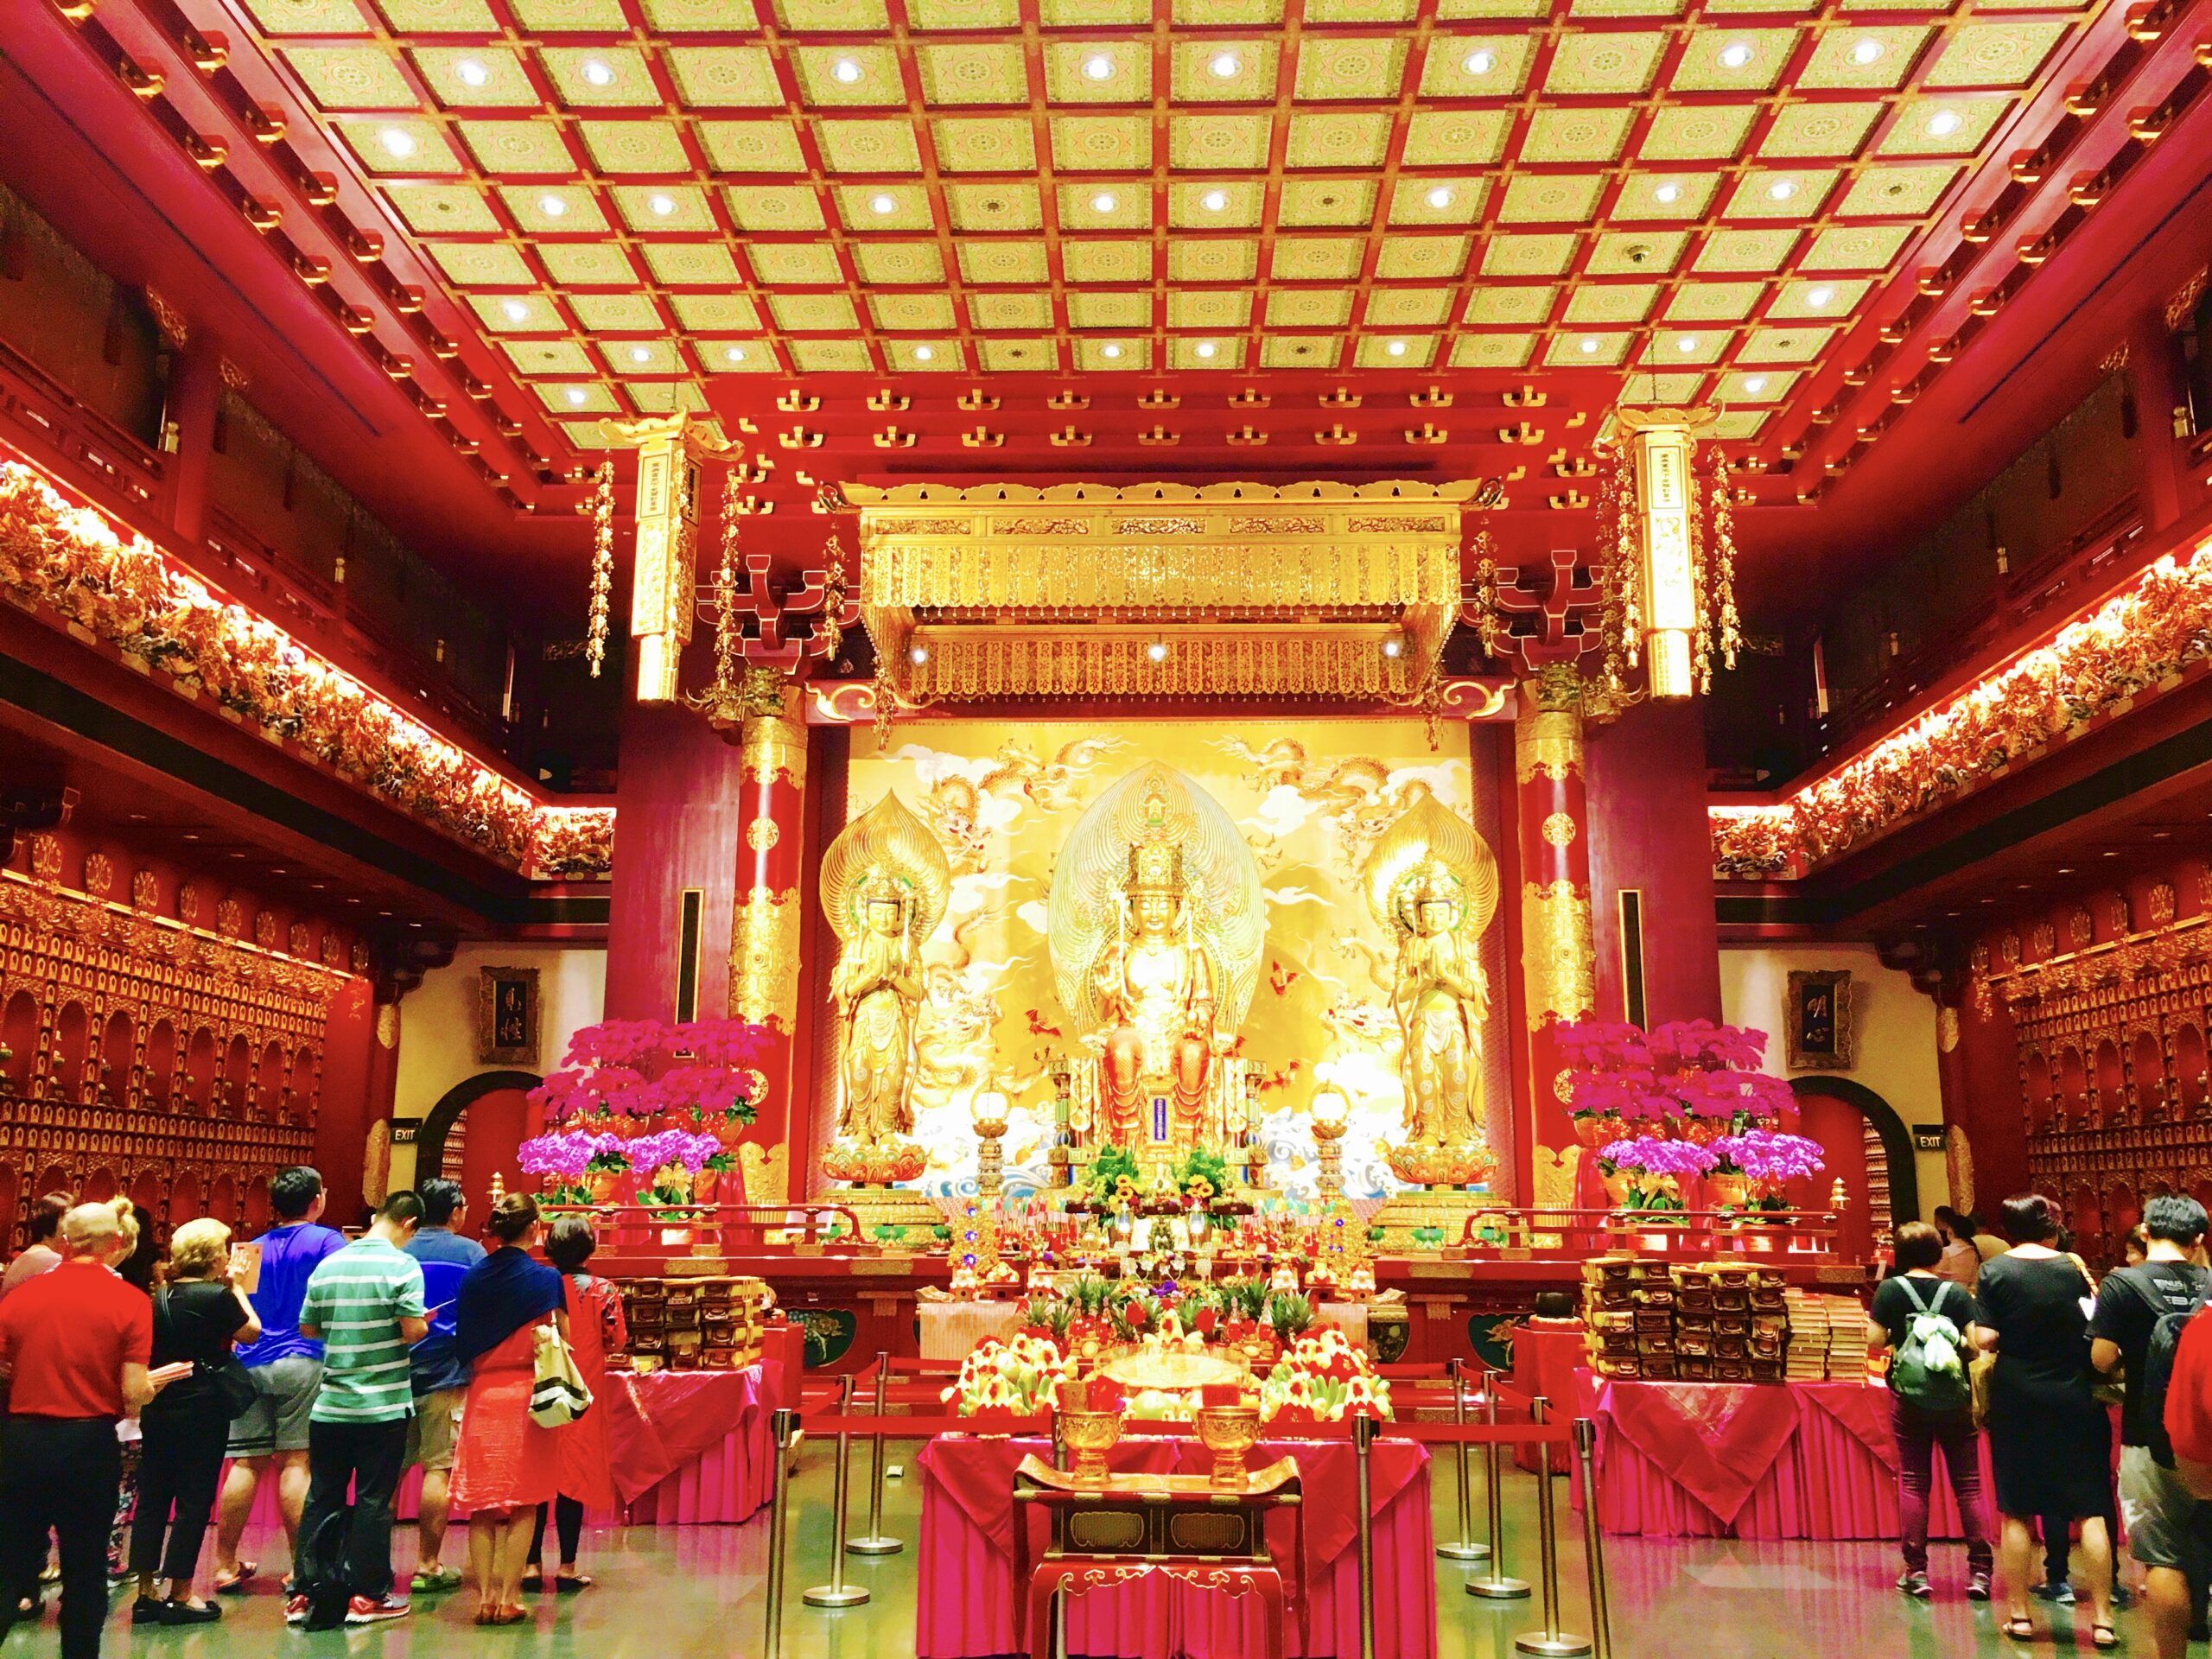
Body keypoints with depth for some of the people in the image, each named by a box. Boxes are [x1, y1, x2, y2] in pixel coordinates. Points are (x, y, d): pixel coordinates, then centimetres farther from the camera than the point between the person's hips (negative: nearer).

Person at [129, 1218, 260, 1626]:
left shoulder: (159, 1297, 5)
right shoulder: (218, 1296, -14)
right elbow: (251, 1332, 1)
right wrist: (236, 1288, 5)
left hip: (158, 1409, 6)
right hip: (202, 1410, -6)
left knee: (152, 1498, 12)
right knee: (194, 1502, 2)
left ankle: (147, 1592, 18)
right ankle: (180, 1596, 7)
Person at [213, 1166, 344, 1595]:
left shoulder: (255, 1248, 16)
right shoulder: (326, 1241, -1)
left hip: (250, 1363, 5)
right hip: (303, 1362, -5)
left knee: (247, 1463, 8)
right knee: (297, 1462, -5)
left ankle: (225, 1563, 12)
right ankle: (301, 1568, -3)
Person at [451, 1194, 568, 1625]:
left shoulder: (473, 1278, 2)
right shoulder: (545, 1278, -8)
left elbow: (463, 1346, 6)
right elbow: (562, 1340, -3)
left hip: (482, 1395, 3)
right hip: (527, 1394, -3)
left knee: (482, 1502, 9)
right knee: (523, 1503, 5)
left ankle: (485, 1596, 9)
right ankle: (509, 1597, 4)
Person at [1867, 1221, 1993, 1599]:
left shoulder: (1890, 1289, -2)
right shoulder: (1957, 1292, 0)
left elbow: (1875, 1340, -7)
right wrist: (1956, 1344, 12)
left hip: (1908, 1396, -1)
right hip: (1955, 1397, 1)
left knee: (1913, 1480, 5)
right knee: (1968, 1483, 7)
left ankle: (1916, 1570, 5)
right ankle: (1979, 1570, 5)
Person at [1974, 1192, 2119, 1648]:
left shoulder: (1994, 1271, -6)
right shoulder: (2073, 1269, -1)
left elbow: (1985, 1339, -12)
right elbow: (2096, 1334, 1)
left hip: (2016, 1403, -1)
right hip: (2074, 1401, 1)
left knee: (2016, 1512, 7)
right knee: (2090, 1511, 8)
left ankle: (2019, 1614, 12)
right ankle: (2102, 1618, 8)